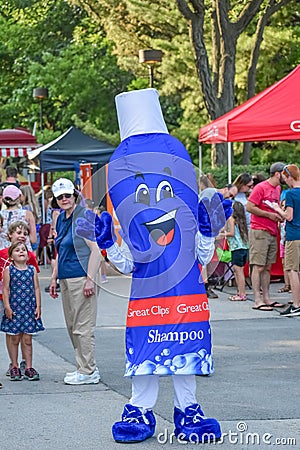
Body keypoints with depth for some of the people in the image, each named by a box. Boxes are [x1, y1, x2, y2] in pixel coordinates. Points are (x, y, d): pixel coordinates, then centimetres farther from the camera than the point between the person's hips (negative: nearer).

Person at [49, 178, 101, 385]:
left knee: (83, 327, -5)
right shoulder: (61, 219, 15)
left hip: (81, 278, -9)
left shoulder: (84, 217, -11)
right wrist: (54, 279, 21)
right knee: (72, 326, 13)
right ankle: (84, 367, 21)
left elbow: (95, 249, -15)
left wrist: (90, 279, -20)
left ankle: (88, 371, 1)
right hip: (66, 279, 9)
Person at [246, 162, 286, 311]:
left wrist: (279, 214, 8)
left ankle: (266, 298, 14)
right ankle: (257, 301, -7)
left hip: (272, 233, 8)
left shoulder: (278, 188, 16)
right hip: (259, 232, -8)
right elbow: (249, 207, -15)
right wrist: (269, 214, -15)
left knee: (267, 267, 10)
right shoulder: (261, 187, -10)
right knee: (258, 267, -7)